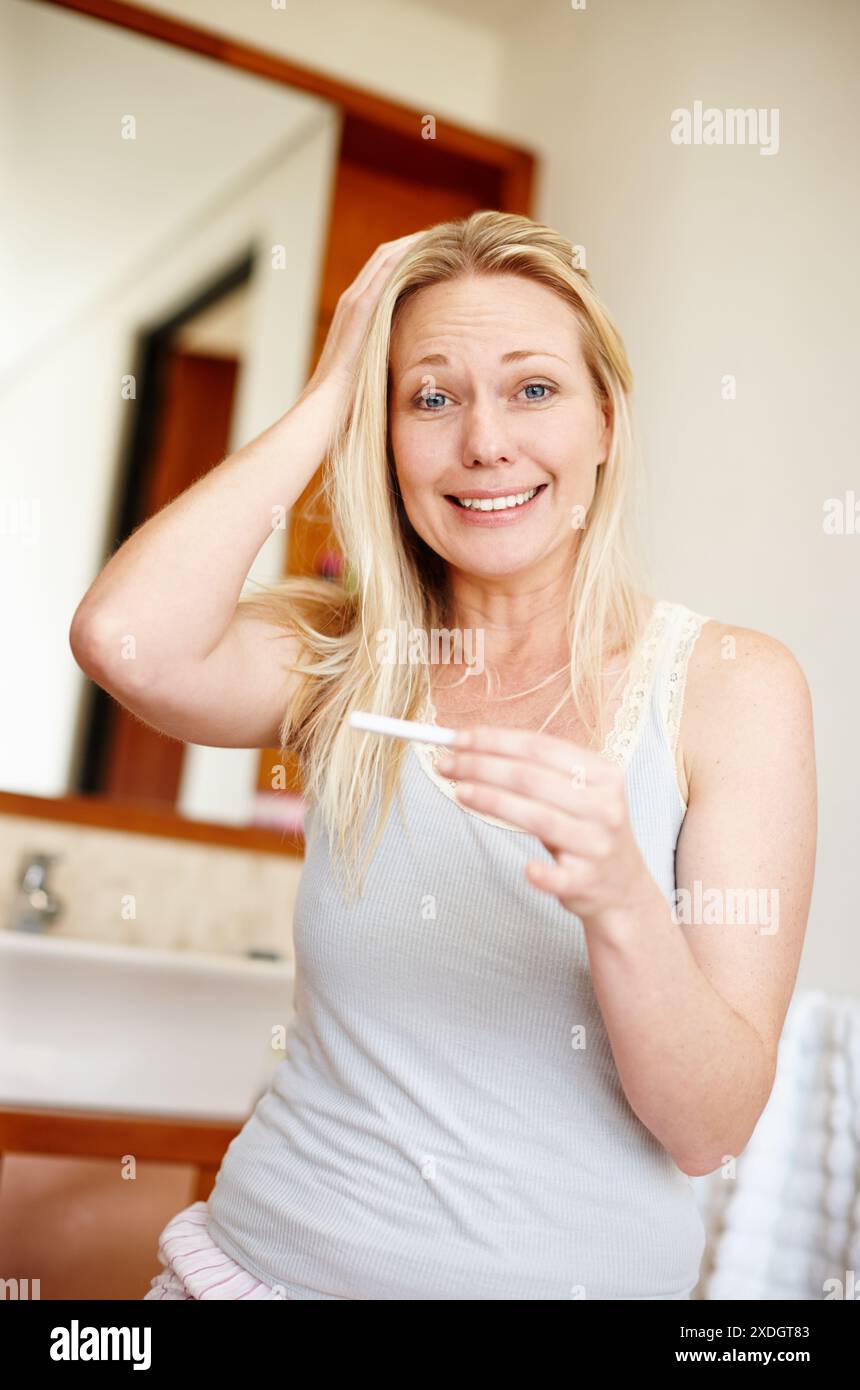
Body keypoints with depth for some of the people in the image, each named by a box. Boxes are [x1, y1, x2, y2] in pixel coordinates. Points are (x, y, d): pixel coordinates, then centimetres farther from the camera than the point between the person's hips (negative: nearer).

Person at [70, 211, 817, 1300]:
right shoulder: (342, 659, -2)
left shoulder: (734, 684, -9)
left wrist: (621, 903, -29)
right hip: (272, 1249, 1)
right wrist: (329, 392, -13)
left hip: (577, 1265, 0)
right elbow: (123, 639, -23)